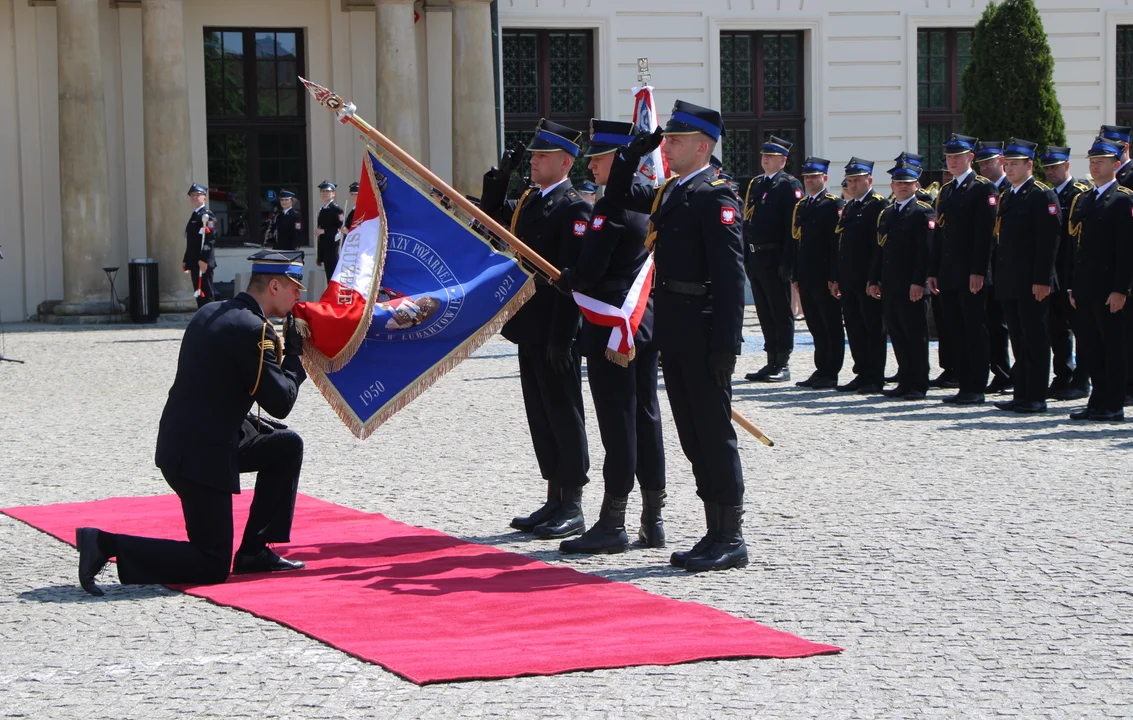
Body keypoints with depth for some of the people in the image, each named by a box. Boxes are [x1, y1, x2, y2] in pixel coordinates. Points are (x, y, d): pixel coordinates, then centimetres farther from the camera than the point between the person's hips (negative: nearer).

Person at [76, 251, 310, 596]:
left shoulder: (209, 313, 9)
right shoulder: (254, 330, -17)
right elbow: (280, 402, -16)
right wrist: (294, 356, 0)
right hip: (201, 457, -9)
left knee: (287, 446, 21)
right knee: (211, 568, -2)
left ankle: (255, 551, 22)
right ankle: (106, 544, -9)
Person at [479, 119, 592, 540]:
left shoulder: (573, 207, -12)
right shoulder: (529, 202, 14)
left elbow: (572, 276, -18)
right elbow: (491, 218, 29)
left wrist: (561, 336, -22)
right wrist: (499, 178, 13)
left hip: (555, 330, -9)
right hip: (530, 328, 9)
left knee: (563, 414, -3)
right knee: (541, 415, 12)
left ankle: (572, 508, 2)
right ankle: (555, 501, 19)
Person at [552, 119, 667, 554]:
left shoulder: (611, 208, -15)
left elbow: (589, 271, -20)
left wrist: (561, 281, 0)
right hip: (648, 322, 9)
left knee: (617, 423, -6)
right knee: (645, 417, 10)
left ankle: (613, 523, -4)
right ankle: (652, 521, 13)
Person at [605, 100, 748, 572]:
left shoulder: (715, 196, -11)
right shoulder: (669, 194, 15)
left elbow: (730, 273, -17)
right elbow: (618, 196, 31)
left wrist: (725, 343, -22)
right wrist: (633, 152, 14)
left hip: (703, 333, -9)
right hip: (673, 333, 9)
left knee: (714, 433, -4)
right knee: (693, 435, 11)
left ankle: (731, 538, 1)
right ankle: (717, 534, 17)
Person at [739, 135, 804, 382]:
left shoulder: (790, 186, -8)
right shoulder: (754, 184, 16)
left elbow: (793, 226, -14)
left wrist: (786, 262, -20)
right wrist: (745, 256, 12)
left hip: (774, 258, -8)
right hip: (754, 258, 8)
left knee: (781, 313, -1)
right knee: (765, 314, 11)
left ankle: (782, 365, 3)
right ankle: (772, 362, 17)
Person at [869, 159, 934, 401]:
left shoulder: (923, 212, -6)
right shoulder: (886, 214, 17)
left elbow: (925, 251, -13)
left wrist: (918, 282, -19)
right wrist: (874, 280, 11)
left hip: (911, 286, -7)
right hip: (890, 286, 7)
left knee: (915, 335, -3)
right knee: (897, 335, 9)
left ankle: (919, 386, 0)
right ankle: (905, 382, 16)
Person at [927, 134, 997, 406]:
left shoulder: (983, 188, -6)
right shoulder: (945, 191, 17)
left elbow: (986, 233, -13)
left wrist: (978, 272, -19)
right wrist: (933, 271, 12)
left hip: (971, 275, -8)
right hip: (948, 276, 8)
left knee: (975, 332, -4)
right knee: (958, 333, 8)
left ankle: (977, 389, -2)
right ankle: (965, 386, 13)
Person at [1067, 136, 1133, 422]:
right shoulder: (1082, 200, 16)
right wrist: (1073, 286, 13)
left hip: (1110, 289, -7)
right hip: (1085, 288, 7)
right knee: (1090, 346, 9)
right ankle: (1098, 402, 16)